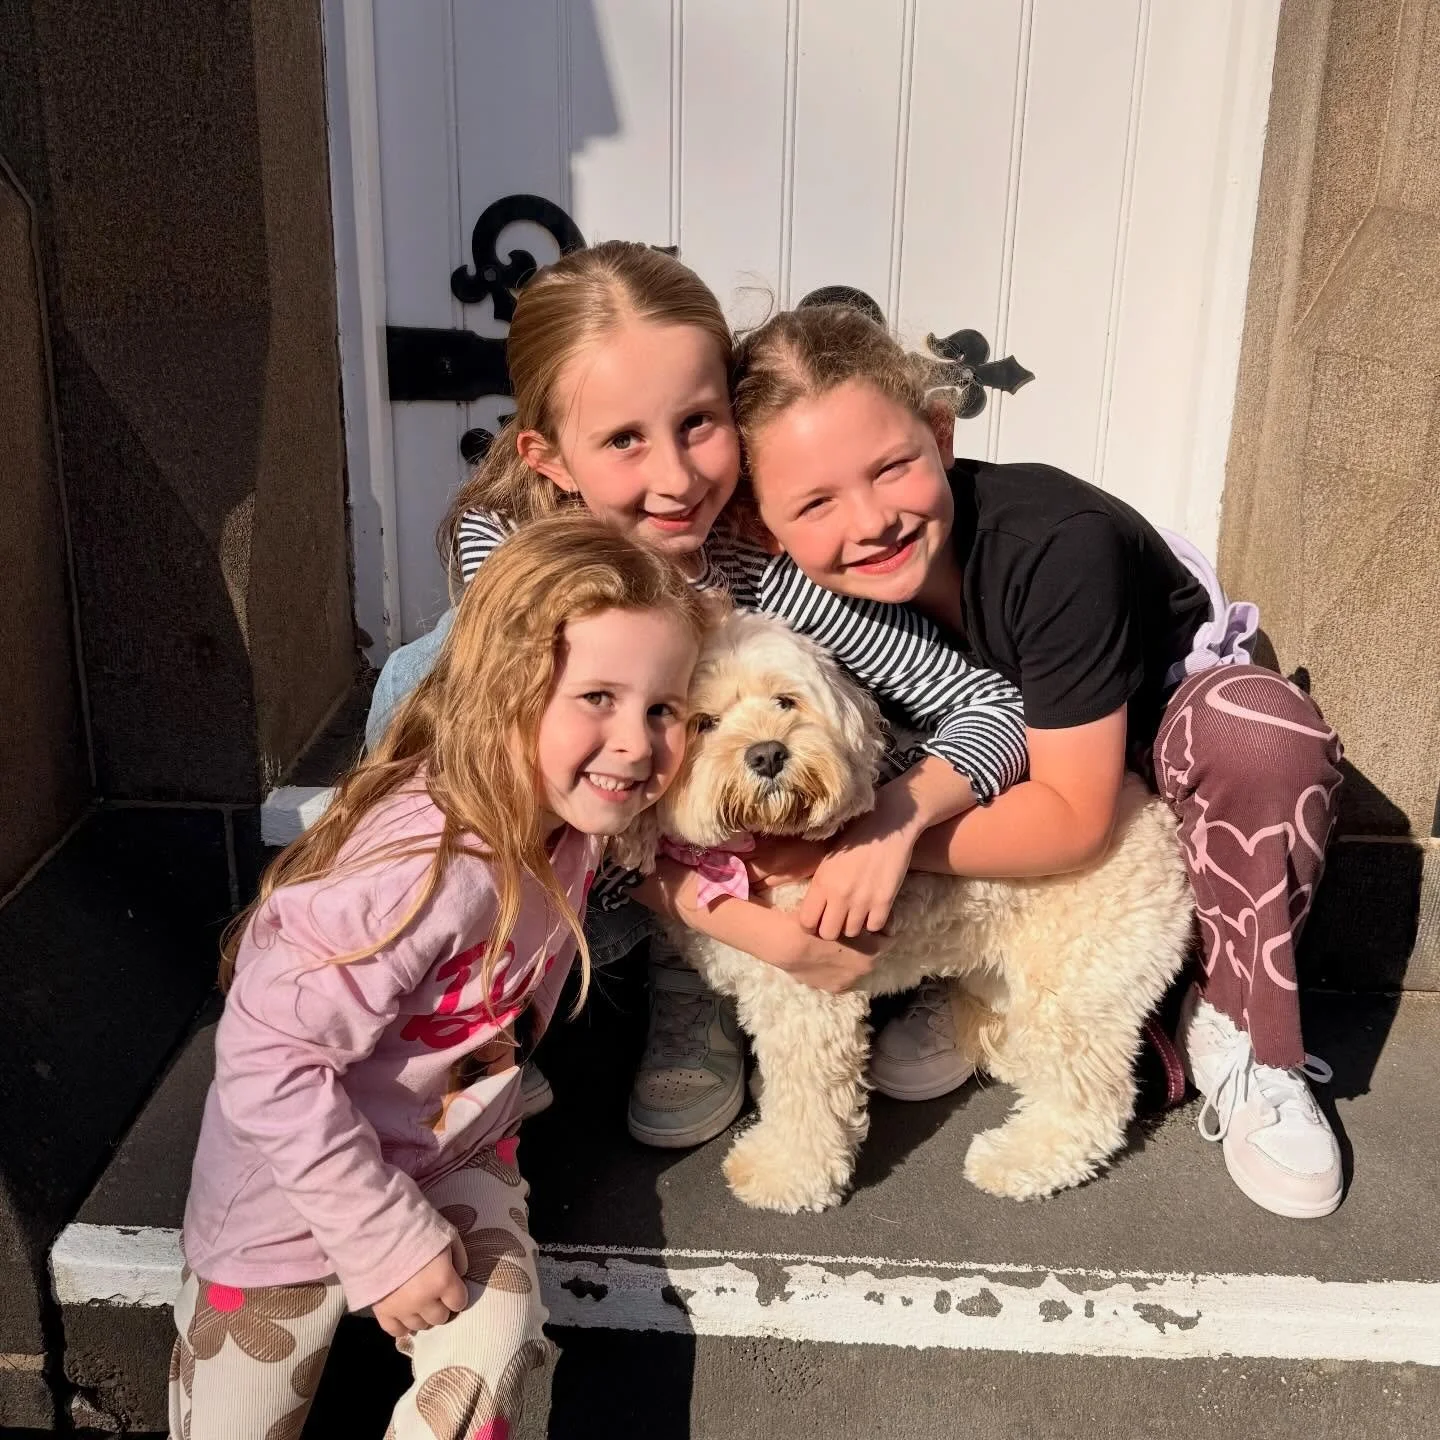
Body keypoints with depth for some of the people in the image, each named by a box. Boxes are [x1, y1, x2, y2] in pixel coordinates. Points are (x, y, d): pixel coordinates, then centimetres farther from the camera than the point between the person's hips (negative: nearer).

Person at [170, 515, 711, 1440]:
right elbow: (266, 1058, -33)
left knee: (494, 1351, -17)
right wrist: (382, 1236, -27)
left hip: (452, 1156, 5)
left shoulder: (569, 820, -13)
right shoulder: (435, 867, -36)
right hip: (299, 1186, -5)